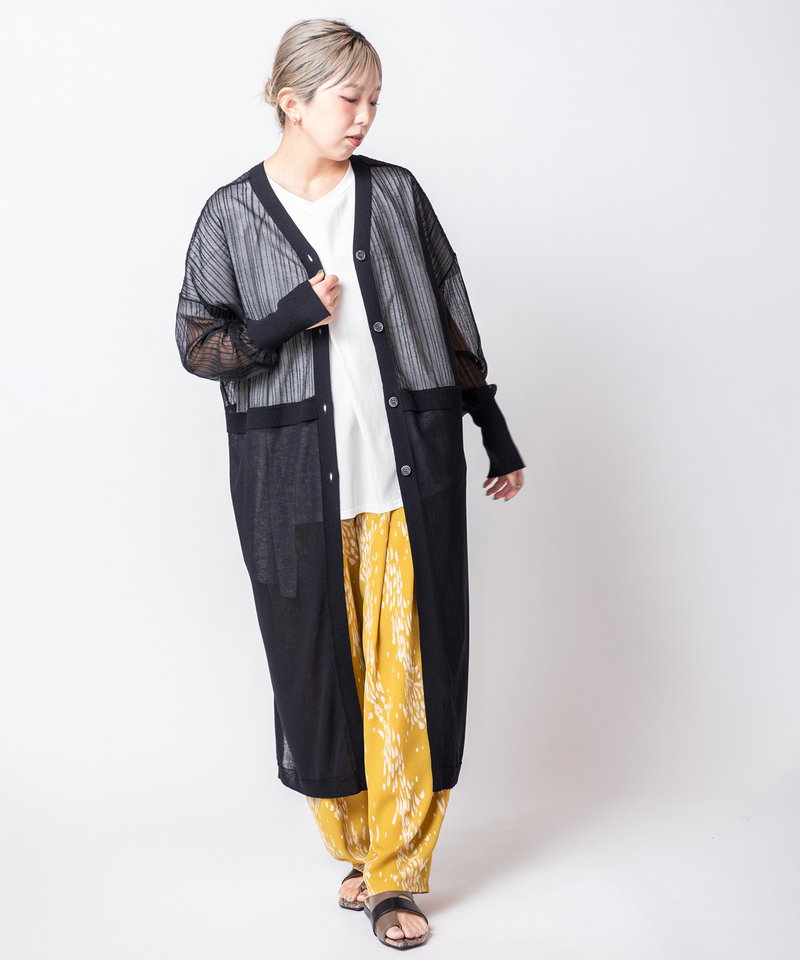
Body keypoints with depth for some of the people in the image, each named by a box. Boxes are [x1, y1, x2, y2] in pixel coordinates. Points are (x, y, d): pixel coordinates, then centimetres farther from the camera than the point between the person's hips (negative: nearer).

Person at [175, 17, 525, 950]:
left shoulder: (396, 192, 6)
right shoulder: (231, 216, 1)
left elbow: (452, 317, 12)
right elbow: (197, 343, 3)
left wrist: (493, 429, 12)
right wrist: (287, 322, -15)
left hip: (409, 470, 1)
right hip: (295, 484, -1)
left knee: (410, 666, 2)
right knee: (318, 664, 7)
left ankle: (398, 873, 17)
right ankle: (355, 844, 30)